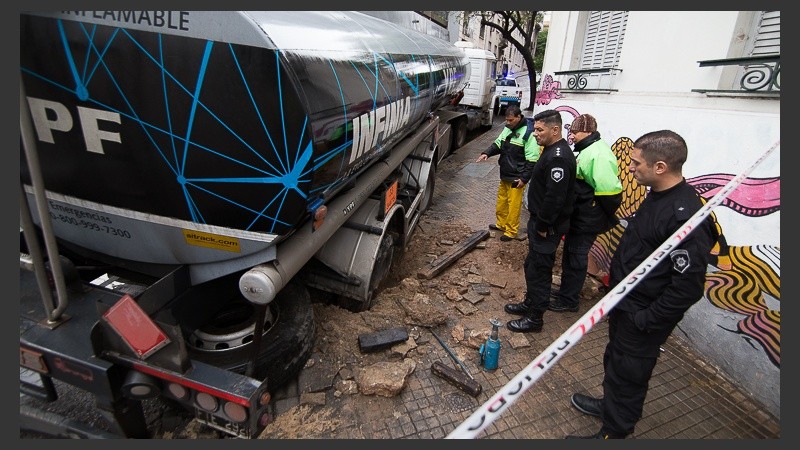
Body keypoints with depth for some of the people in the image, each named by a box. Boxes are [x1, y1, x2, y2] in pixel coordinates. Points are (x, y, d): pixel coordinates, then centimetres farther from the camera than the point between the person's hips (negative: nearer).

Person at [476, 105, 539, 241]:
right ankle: (501, 224, 36)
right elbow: (498, 144, 17)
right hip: (504, 175, 8)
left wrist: (524, 178, -18)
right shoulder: (507, 129, 7)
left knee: (513, 205, -1)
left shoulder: (528, 133, -17)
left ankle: (511, 231, 12)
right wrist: (487, 153, -3)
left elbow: (532, 160, -17)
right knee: (501, 201, 19)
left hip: (516, 178, -8)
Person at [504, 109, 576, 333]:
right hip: (540, 221, 10)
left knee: (539, 270, -1)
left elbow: (555, 197, -27)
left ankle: (534, 318, 12)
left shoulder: (558, 158, -23)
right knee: (532, 266, 21)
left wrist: (543, 226, -20)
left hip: (547, 227, -10)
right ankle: (530, 303, 37)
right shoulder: (551, 150, 11)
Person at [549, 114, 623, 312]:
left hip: (587, 220, -10)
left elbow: (609, 192, -26)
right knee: (571, 253, 20)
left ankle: (568, 300, 17)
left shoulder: (598, 154, -23)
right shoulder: (588, 150, 10)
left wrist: (606, 218, -14)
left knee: (575, 257, 2)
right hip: (579, 215, 10)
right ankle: (567, 291, 36)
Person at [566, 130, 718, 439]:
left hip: (643, 317, -9)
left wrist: (646, 320, -20)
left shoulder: (686, 217, -29)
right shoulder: (657, 197, 1)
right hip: (624, 304, 9)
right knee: (614, 359, 26)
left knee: (627, 374, 10)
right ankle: (609, 405, 50)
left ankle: (613, 432, 31)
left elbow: (688, 286, -27)